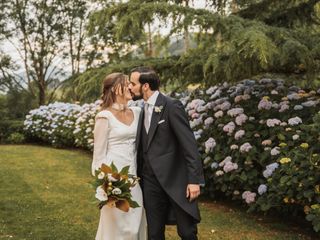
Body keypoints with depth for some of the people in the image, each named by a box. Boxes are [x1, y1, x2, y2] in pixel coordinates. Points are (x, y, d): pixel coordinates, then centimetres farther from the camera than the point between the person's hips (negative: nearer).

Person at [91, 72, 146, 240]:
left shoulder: (137, 112, 7)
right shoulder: (105, 117, -10)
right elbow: (99, 152, -7)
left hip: (133, 172, 6)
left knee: (136, 220, 11)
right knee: (118, 223, 2)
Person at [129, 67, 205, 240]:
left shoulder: (172, 106, -11)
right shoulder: (144, 109, 11)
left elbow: (189, 144, -15)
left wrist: (194, 180, -19)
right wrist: (139, 174, 13)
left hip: (175, 179, -7)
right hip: (150, 181, 7)